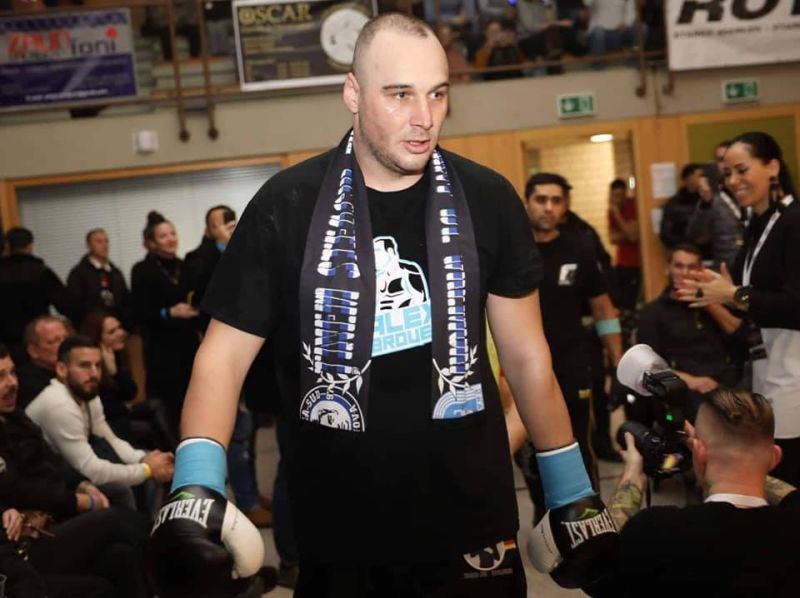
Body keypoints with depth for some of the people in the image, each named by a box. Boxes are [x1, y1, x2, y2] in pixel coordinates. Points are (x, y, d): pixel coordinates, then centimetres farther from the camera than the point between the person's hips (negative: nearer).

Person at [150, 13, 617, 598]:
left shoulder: (487, 200, -2)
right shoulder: (286, 208, -7)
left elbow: (527, 356, 5)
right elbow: (225, 355, -5)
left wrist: (572, 491, 5)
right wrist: (197, 484, -20)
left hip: (471, 526, 1)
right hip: (338, 534, -1)